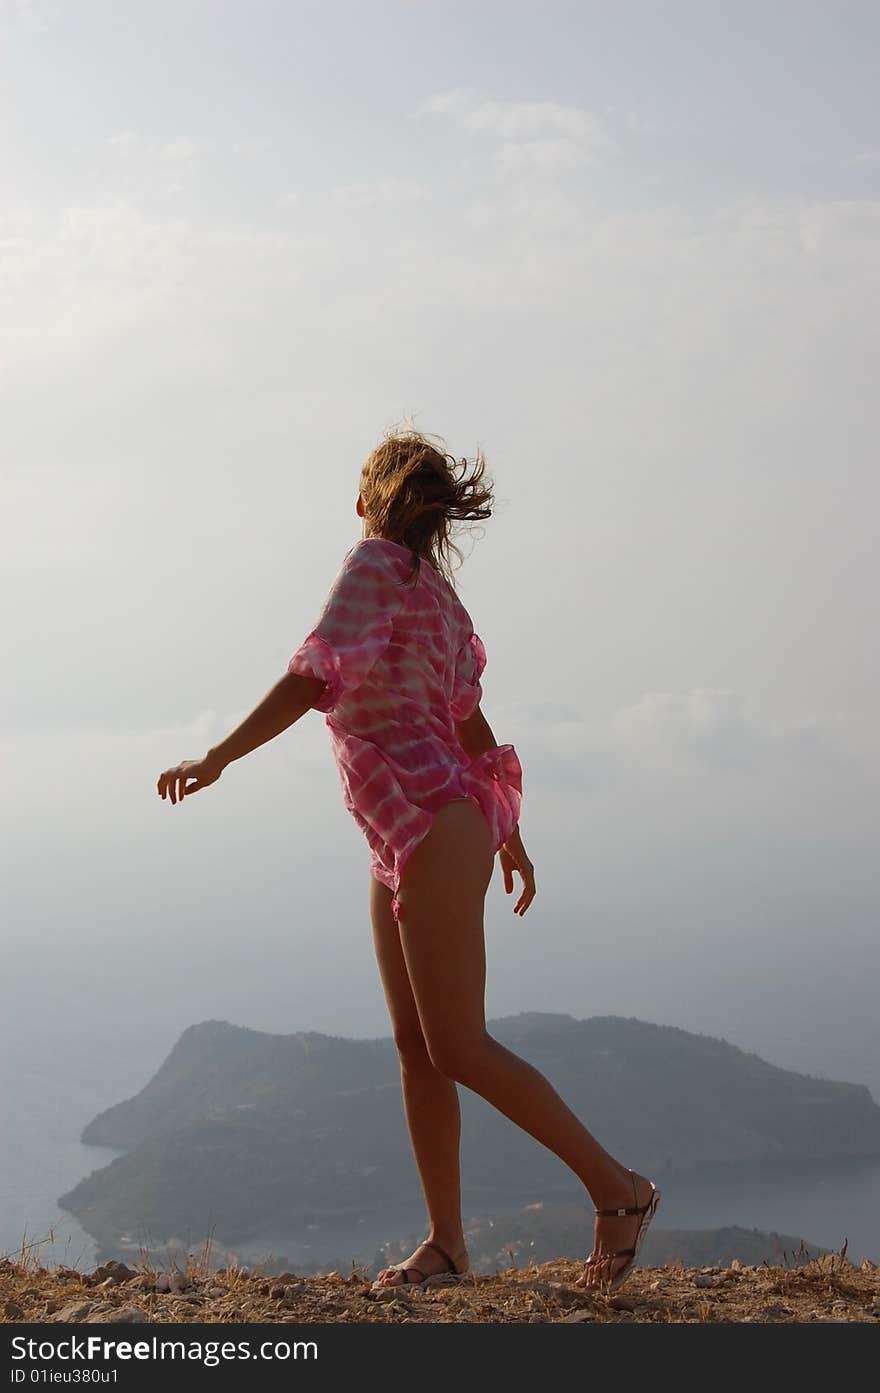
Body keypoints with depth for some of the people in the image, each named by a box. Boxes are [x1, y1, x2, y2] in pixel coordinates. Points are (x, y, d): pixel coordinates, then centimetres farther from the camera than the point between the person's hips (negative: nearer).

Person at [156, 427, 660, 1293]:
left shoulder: (376, 563, -8)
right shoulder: (437, 591, 16)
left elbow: (313, 678, -18)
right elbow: (470, 722, 20)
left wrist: (217, 758, -16)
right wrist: (503, 833, 26)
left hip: (430, 830, -9)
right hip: (401, 843, 9)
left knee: (459, 1049, -7)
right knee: (415, 1047, 8)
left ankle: (616, 1187, 0)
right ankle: (445, 1243, 11)